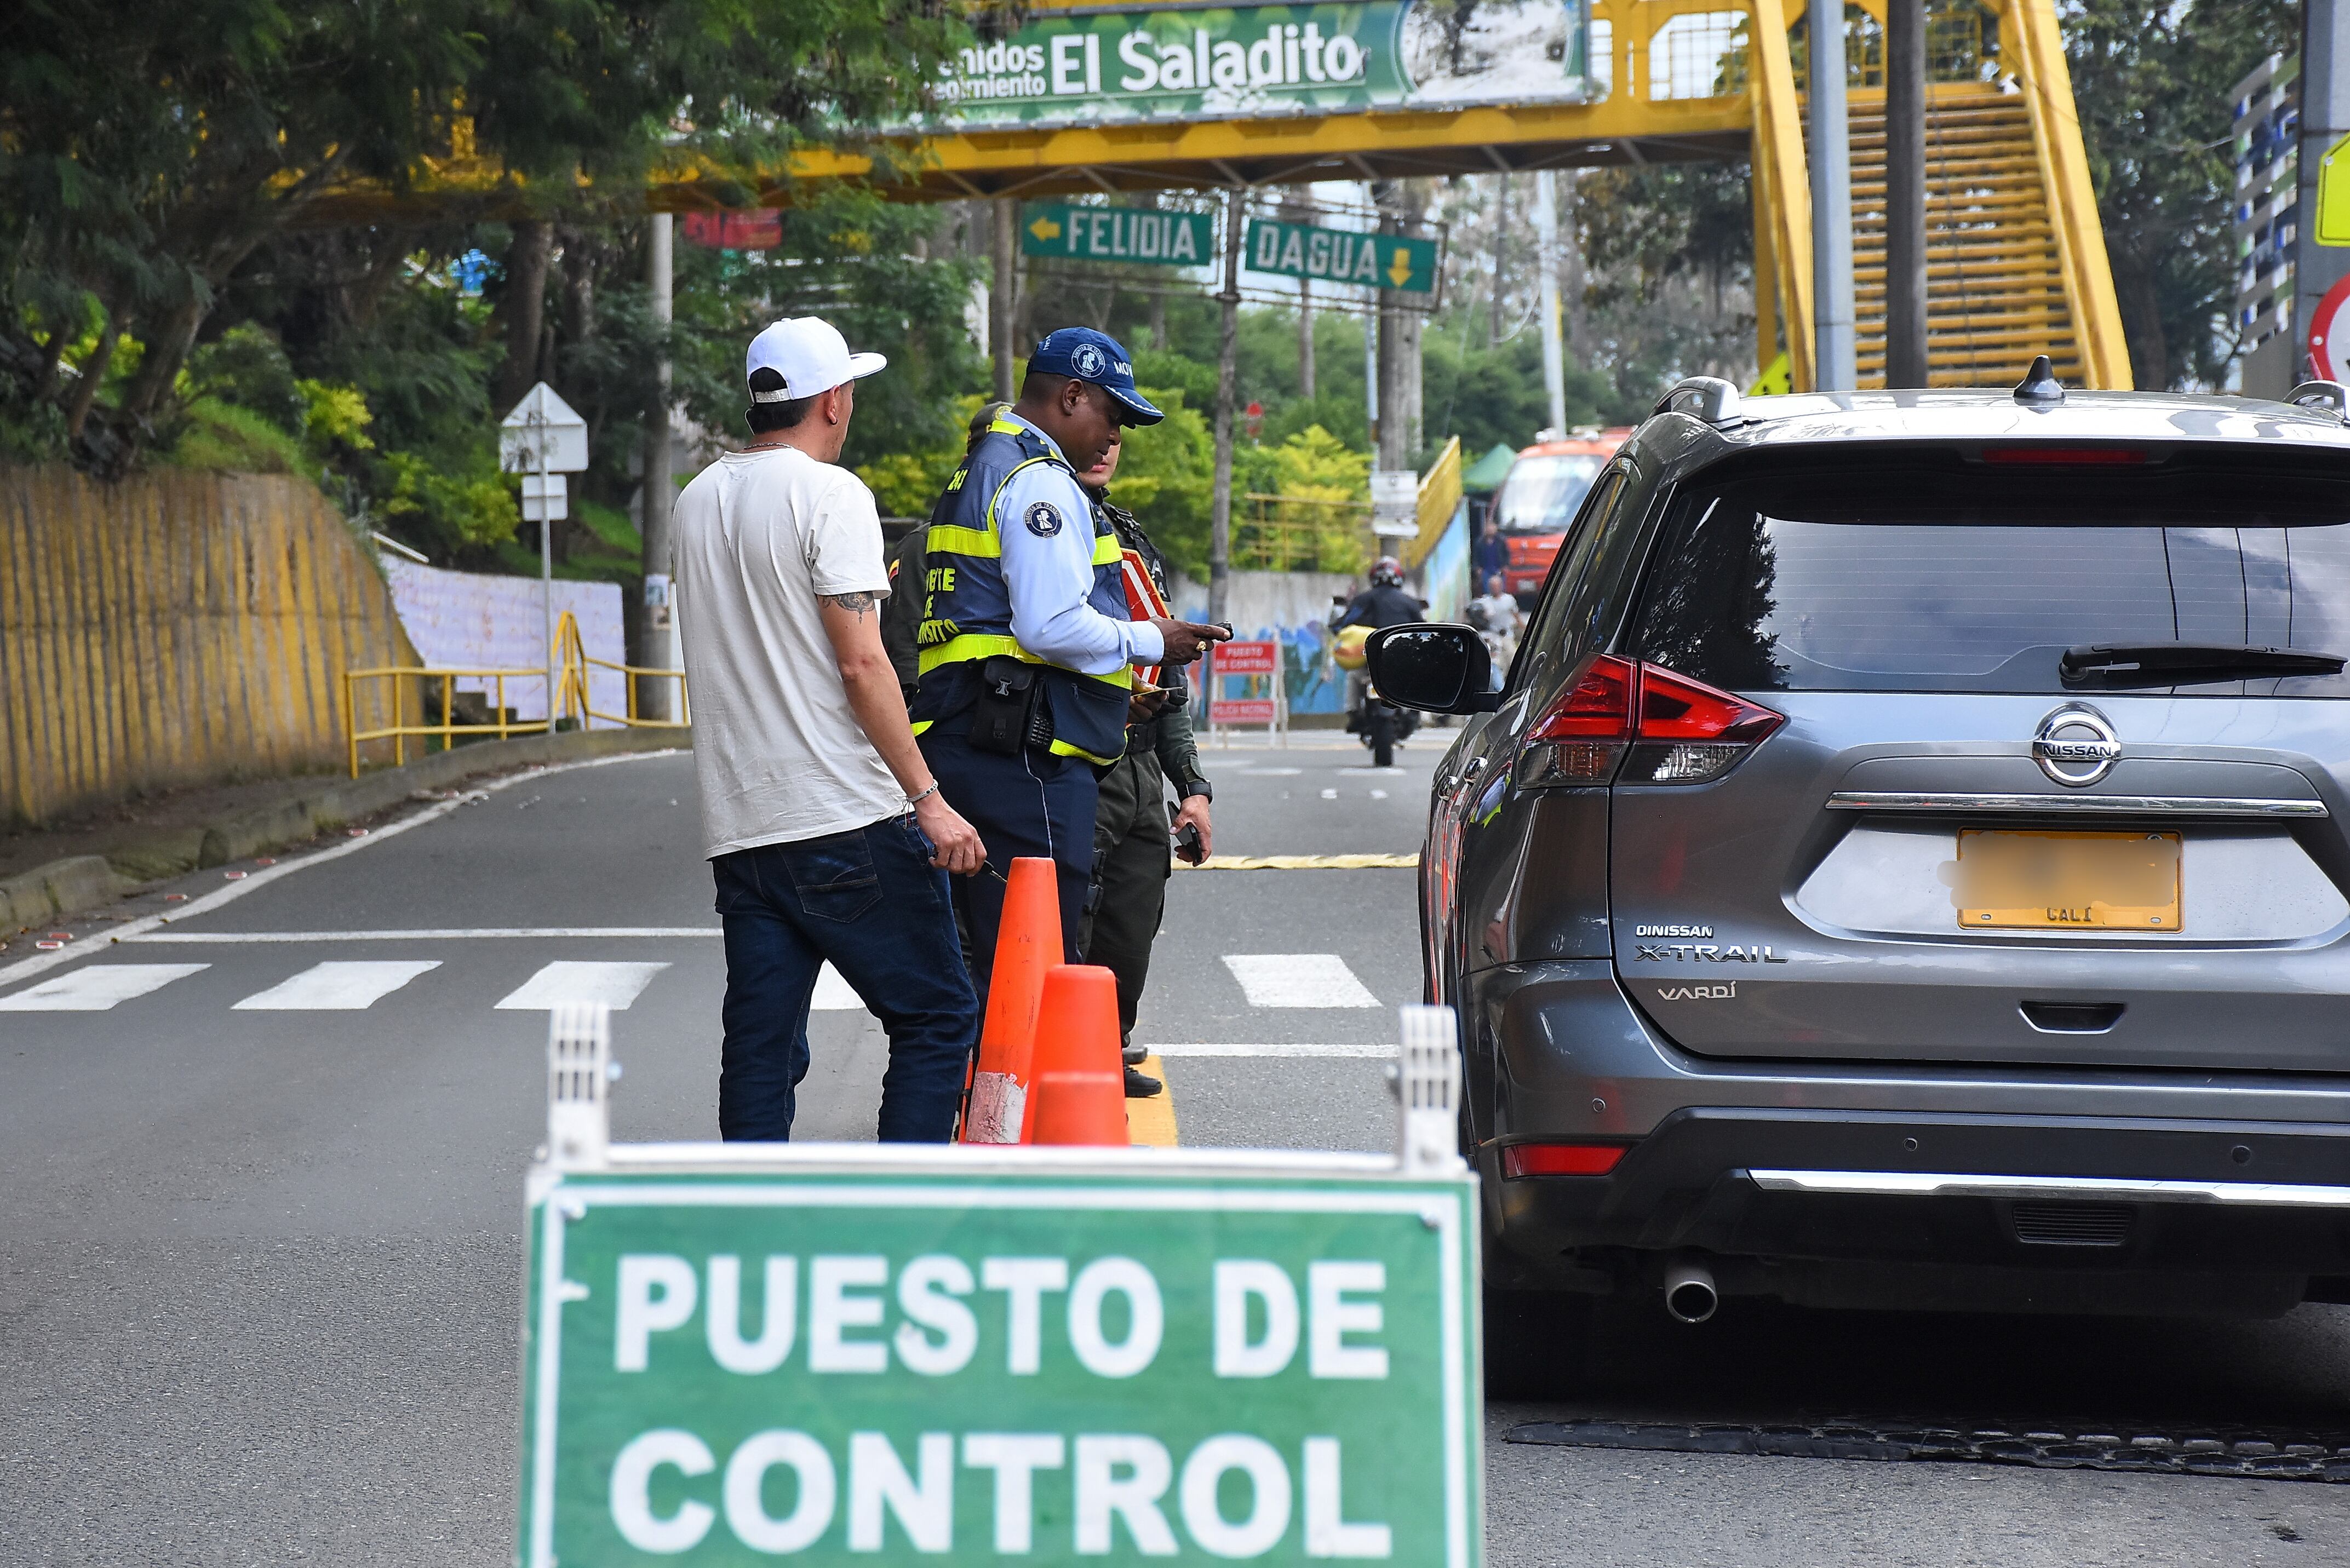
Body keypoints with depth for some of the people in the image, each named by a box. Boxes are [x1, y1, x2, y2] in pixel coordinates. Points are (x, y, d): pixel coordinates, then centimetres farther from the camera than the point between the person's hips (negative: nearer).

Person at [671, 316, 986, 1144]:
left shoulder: (694, 502, 15)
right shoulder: (830, 493, -8)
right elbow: (861, 664, -15)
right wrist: (928, 798, -14)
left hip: (737, 827, 7)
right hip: (847, 824, -7)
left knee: (760, 1046, 7)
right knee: (936, 1019, 1)